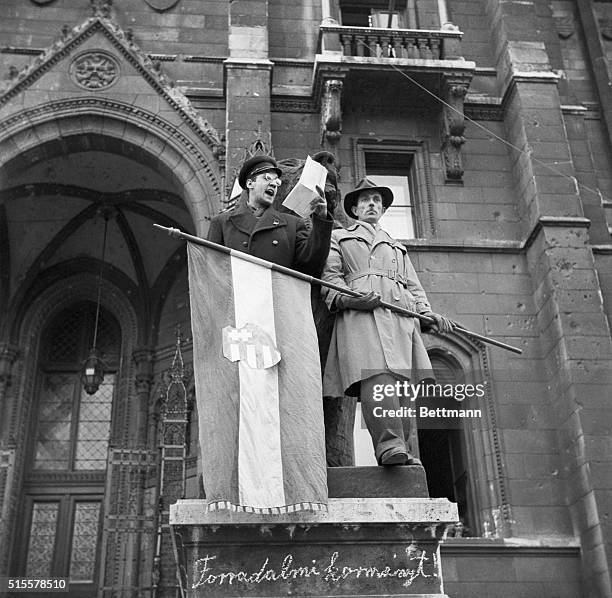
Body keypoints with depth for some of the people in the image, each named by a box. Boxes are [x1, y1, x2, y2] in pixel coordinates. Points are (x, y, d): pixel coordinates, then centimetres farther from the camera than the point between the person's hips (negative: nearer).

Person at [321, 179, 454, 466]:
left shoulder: (397, 247, 38)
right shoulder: (339, 237, 27)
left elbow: (414, 287, 29)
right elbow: (329, 276, 11)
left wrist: (426, 312, 7)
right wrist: (344, 296, -12)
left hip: (401, 315, 5)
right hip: (359, 312, -5)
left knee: (397, 383, -7)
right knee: (376, 375, -27)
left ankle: (400, 448, -8)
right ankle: (389, 444, -40)